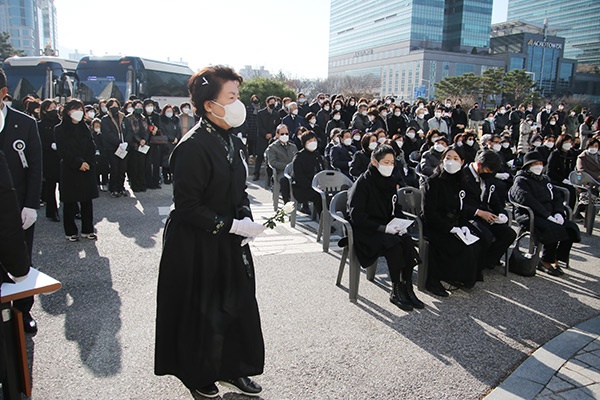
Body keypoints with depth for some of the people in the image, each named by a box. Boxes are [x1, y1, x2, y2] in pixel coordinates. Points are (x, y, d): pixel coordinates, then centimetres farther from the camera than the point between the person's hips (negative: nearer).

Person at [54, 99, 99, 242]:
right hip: (69, 170, -4)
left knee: (87, 201, 4)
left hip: (87, 170, 4)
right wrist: (78, 163, -14)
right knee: (69, 202, 2)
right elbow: (63, 150, -8)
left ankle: (87, 230, 13)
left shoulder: (85, 128, 14)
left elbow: (92, 147, 7)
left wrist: (88, 163, -8)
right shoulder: (60, 129, 0)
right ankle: (70, 232, 11)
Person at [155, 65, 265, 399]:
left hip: (230, 241, 8)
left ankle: (231, 368, 37)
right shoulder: (193, 146, -21)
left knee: (238, 303, 15)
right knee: (202, 311, 9)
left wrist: (247, 220, -4)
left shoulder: (233, 142, 4)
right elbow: (188, 207, -21)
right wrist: (232, 225, -22)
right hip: (196, 246, -7)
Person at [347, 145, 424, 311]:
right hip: (365, 231, -6)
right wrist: (382, 228, -24)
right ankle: (396, 292, -15)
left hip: (386, 227, 6)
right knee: (394, 244, -30)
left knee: (407, 241, -24)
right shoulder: (362, 183, -11)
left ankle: (407, 288, -13)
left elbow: (396, 207, 18)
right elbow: (356, 216, -17)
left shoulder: (389, 181, 10)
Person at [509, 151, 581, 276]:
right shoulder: (521, 181, -2)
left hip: (549, 215, 8)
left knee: (571, 228, -16)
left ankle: (555, 260, -5)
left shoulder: (545, 179, 23)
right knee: (554, 230, -31)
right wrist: (548, 216, -23)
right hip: (529, 216, -7)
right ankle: (545, 262, -12)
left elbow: (557, 197, 19)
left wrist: (559, 213, -2)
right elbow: (528, 201, -18)